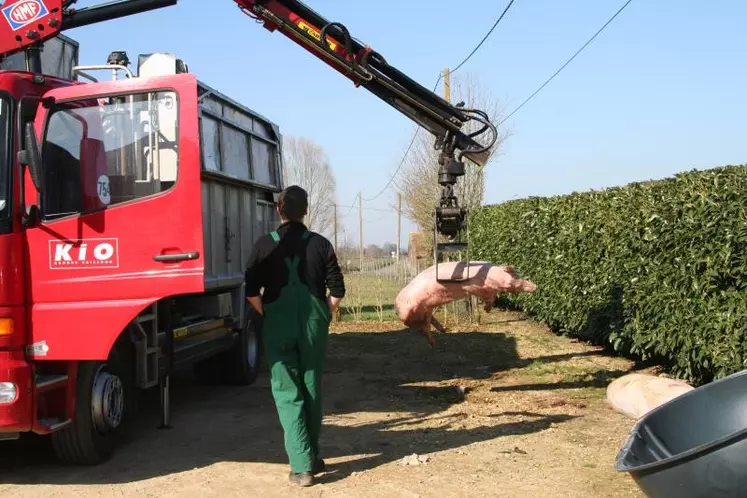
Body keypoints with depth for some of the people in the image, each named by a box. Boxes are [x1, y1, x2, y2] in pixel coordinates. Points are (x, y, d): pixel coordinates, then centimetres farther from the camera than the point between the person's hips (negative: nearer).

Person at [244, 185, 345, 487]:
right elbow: (337, 290, -3)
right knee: (311, 389, 14)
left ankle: (301, 466, -4)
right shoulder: (320, 244, -1)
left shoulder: (265, 245, -3)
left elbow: (251, 292, -5)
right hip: (313, 324, 1)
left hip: (277, 325, -1)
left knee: (287, 393, 3)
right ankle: (312, 458, 25)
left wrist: (267, 316, 11)